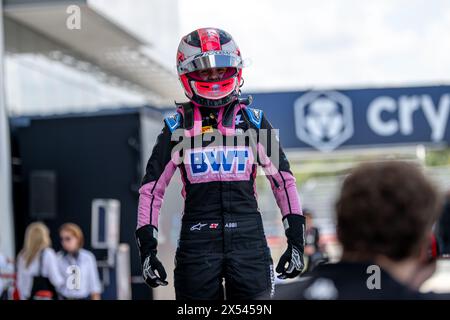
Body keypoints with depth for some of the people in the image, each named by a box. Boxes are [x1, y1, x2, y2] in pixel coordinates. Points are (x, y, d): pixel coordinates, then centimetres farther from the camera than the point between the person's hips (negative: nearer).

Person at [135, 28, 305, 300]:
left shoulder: (254, 120, 7)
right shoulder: (178, 125, 6)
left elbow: (283, 180, 9)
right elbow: (152, 188, 8)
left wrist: (296, 240, 3)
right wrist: (147, 248, 2)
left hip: (248, 238, 0)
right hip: (197, 242, 0)